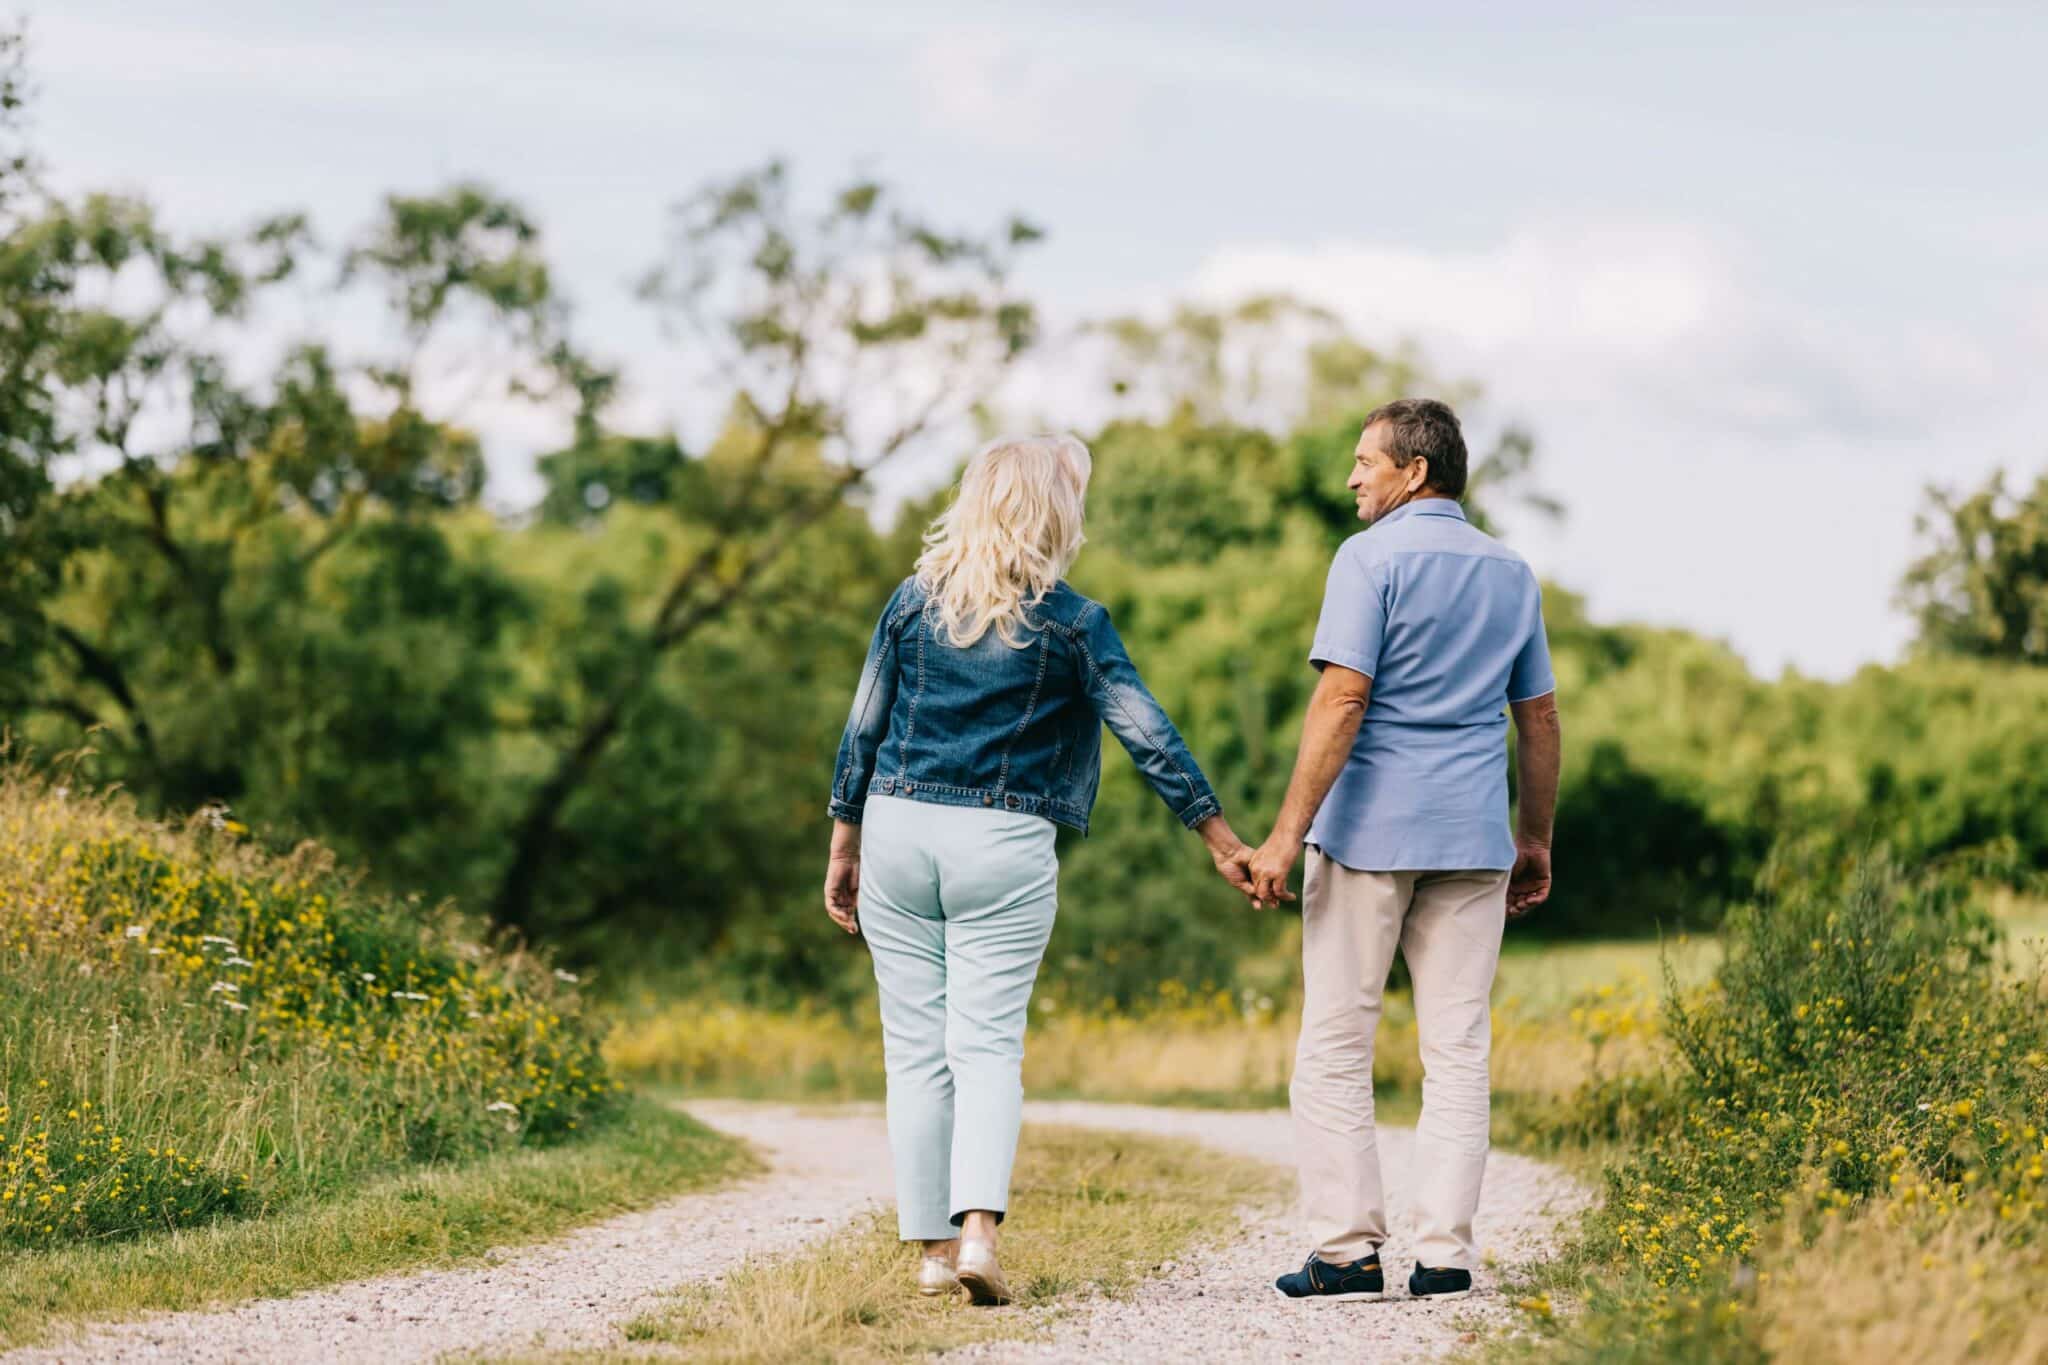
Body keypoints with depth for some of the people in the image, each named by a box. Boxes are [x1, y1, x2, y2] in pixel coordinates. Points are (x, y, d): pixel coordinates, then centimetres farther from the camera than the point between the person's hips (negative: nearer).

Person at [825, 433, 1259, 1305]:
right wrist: (1220, 839, 2)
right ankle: (978, 1228, -18)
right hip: (1004, 846, -2)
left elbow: (864, 728, 7)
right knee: (988, 1046, 0)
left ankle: (933, 1249, 8)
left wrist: (844, 849, 14)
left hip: (898, 830, 2)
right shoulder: (1071, 623, -2)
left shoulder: (916, 601, 6)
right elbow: (1147, 734, -3)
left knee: (916, 1050, 7)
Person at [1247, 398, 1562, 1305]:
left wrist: (1288, 832, -15)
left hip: (1369, 828, -5)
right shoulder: (1510, 574, 12)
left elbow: (1342, 699, -15)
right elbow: (1540, 718, 15)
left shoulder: (1372, 559, -7)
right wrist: (1536, 839, 23)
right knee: (1458, 1051, 5)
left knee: (1336, 1044, 1)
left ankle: (1347, 1251, -2)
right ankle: (1446, 1254, 1)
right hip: (1473, 838, 5)